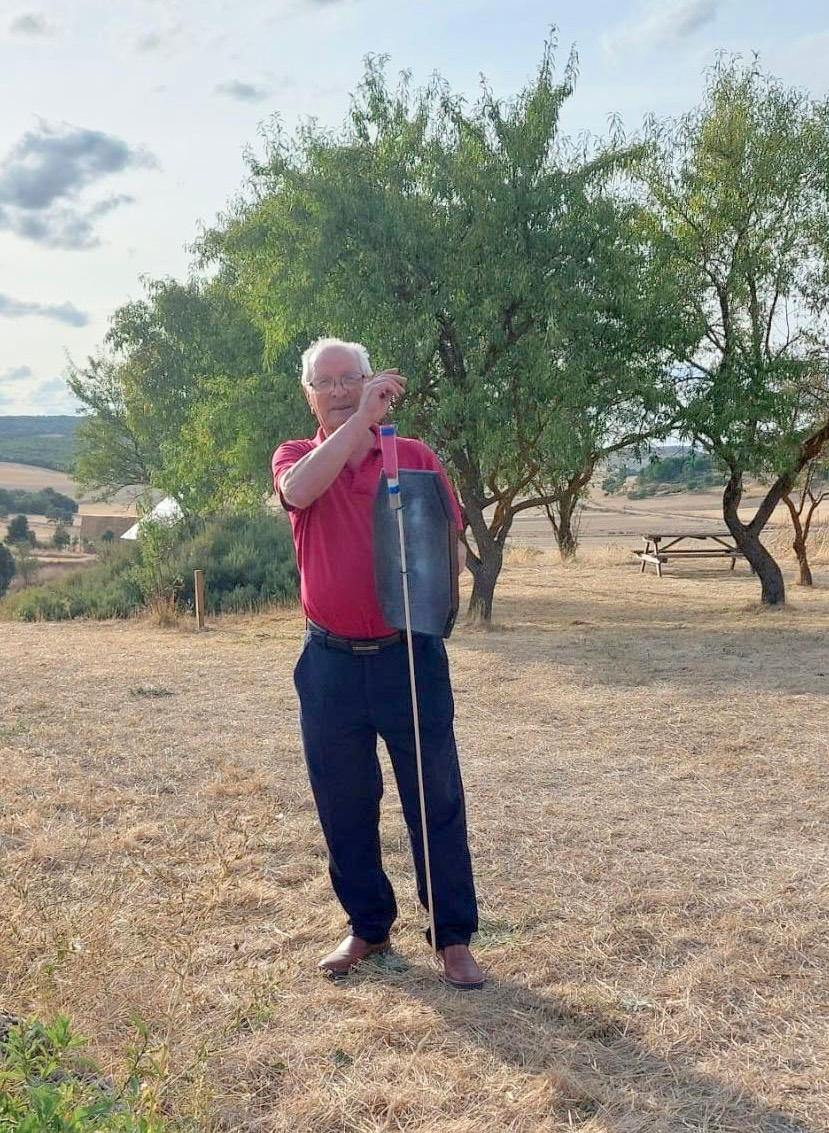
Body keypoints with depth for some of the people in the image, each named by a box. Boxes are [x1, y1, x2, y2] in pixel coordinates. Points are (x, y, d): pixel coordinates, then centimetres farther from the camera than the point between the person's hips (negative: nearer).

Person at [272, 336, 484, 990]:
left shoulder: (416, 457, 3)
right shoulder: (295, 458, 5)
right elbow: (299, 491, -21)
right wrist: (362, 417, -26)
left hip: (410, 655, -1)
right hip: (331, 662, 1)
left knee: (437, 802, 4)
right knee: (344, 808, 12)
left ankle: (455, 937, 17)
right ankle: (368, 927, 29)